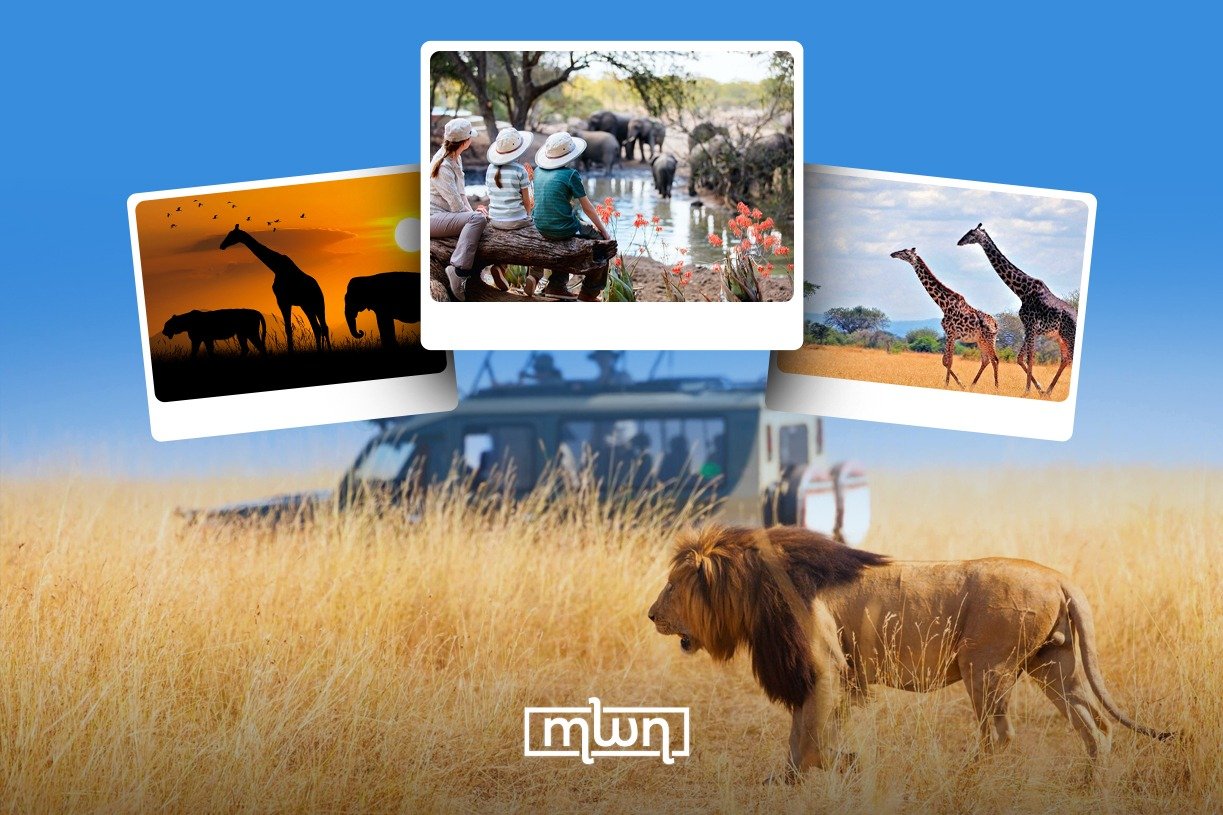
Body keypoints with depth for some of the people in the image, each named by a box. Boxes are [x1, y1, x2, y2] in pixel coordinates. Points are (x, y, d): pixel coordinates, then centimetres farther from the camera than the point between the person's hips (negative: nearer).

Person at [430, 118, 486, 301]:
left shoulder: (455, 158, 13)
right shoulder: (443, 167, -18)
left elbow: (461, 192, 16)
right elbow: (456, 204, -19)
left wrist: (472, 211, 2)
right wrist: (473, 213, -3)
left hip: (445, 215, 10)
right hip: (432, 218, -10)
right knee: (478, 219, -27)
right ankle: (458, 269, -38)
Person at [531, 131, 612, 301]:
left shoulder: (539, 172, 6)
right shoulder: (570, 174, -13)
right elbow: (587, 207, -6)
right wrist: (602, 229, 8)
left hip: (541, 228, 7)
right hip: (563, 228, -7)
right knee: (601, 239, 15)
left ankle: (557, 285, 33)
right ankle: (589, 292, 17)